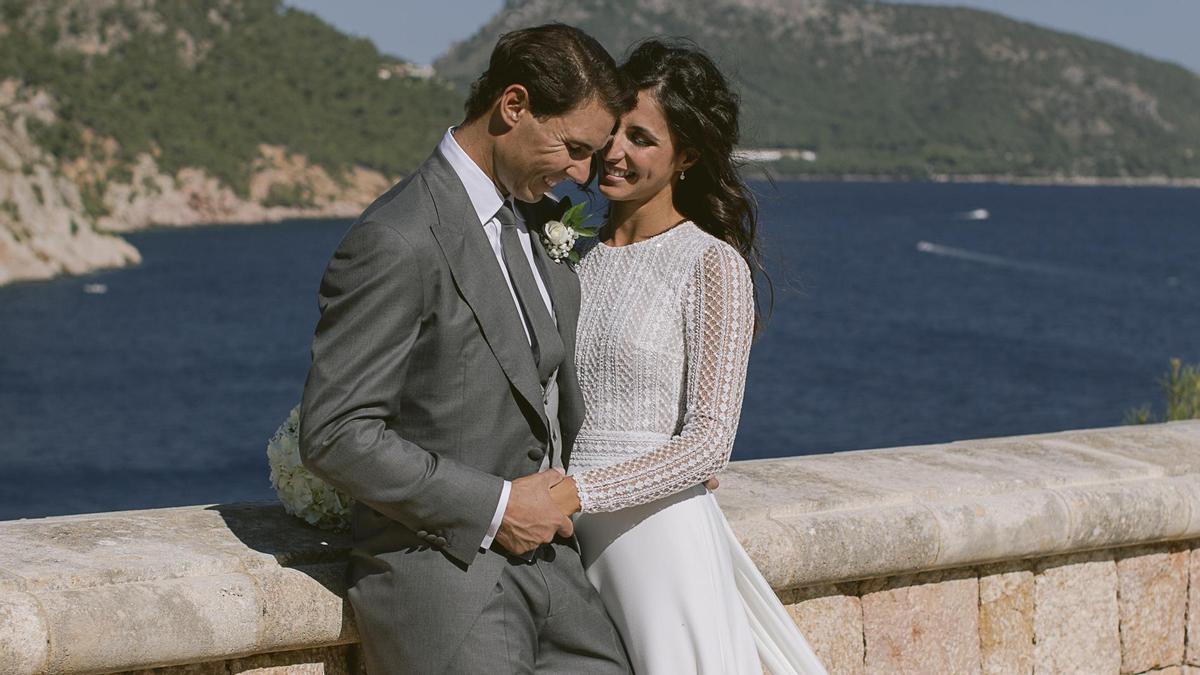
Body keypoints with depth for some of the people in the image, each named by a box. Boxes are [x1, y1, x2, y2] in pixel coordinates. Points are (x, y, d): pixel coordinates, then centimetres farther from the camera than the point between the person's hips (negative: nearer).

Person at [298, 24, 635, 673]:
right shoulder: (397, 242, -18)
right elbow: (335, 436, -20)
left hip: (547, 561, 8)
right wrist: (494, 507, -18)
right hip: (442, 580, -8)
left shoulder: (536, 219, 10)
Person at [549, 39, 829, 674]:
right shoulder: (572, 253, 11)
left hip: (657, 536, -5)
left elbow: (708, 439, -13)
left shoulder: (713, 264, -7)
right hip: (567, 539, 5)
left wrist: (579, 491, -21)